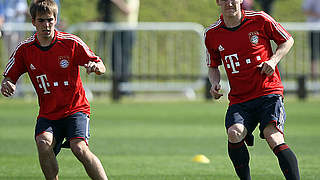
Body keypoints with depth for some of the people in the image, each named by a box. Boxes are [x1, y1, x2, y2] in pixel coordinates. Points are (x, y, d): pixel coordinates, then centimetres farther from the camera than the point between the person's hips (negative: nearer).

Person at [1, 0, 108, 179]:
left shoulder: (71, 42, -8)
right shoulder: (25, 49, -2)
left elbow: (102, 68, -3)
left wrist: (96, 67, -28)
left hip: (76, 109, -2)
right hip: (48, 113, 2)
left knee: (79, 148, -25)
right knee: (43, 143, -27)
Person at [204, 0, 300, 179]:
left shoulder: (259, 20, -3)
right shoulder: (212, 34, 5)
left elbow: (288, 40, 11)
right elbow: (213, 66, 21)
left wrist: (273, 60, -6)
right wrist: (215, 83, 0)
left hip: (269, 92, -2)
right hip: (239, 100, 2)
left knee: (274, 139, -25)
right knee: (234, 134, -26)